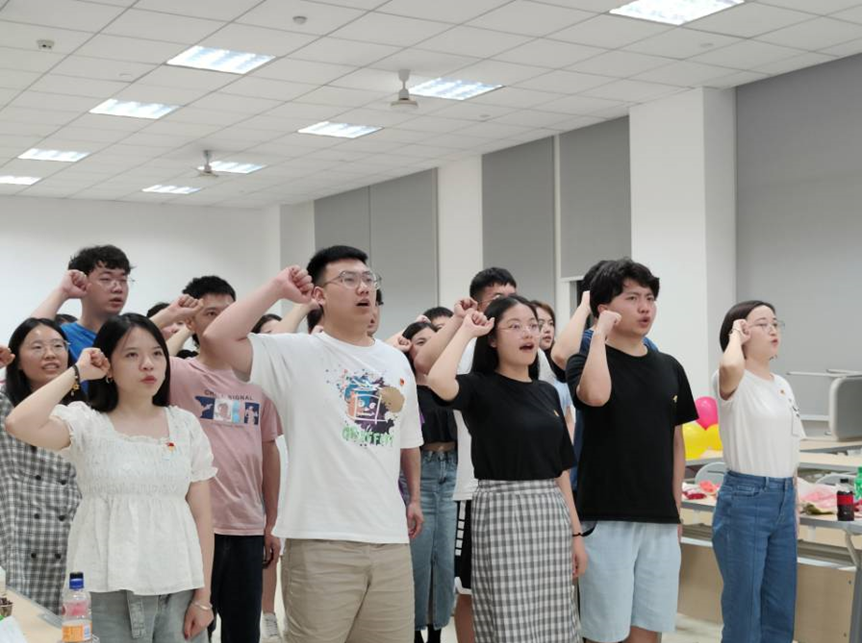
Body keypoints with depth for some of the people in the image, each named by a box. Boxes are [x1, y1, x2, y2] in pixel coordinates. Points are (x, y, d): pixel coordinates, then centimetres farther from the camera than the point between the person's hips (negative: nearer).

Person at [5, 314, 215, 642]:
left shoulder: (185, 425, 6)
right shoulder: (86, 421, -2)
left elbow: (201, 516, 6)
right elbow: (19, 424, -22)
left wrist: (203, 596, 2)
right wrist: (76, 372, -11)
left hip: (178, 589, 3)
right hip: (107, 591, -2)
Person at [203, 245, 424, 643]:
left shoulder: (396, 361, 12)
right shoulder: (296, 354, -5)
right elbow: (218, 337, -18)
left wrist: (414, 497, 25)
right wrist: (278, 288, -13)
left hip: (390, 536, 5)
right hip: (321, 539, -5)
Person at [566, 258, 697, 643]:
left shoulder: (669, 368, 10)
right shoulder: (586, 361, -5)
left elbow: (675, 441, 16)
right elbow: (595, 396, -30)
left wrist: (676, 507, 12)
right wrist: (600, 334, -18)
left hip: (659, 518, 5)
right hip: (606, 516, -5)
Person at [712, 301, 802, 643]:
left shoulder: (783, 385, 12)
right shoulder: (734, 383, -12)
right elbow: (730, 366, -38)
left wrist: (791, 502, 15)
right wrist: (734, 336, -17)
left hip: (783, 499, 8)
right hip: (745, 499, -8)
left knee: (781, 606, 14)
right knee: (743, 605, 2)